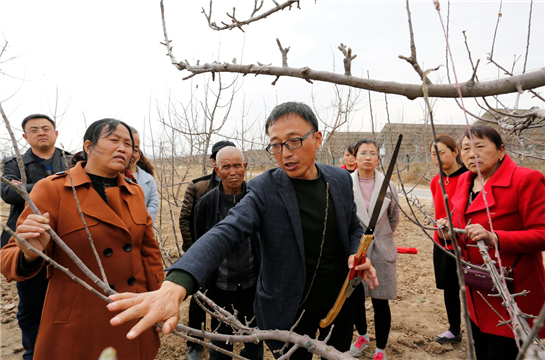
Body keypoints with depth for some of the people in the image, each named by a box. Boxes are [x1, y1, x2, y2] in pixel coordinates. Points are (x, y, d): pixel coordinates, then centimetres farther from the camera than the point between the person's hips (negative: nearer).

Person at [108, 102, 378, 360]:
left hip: (341, 299, 5)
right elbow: (225, 233, -32)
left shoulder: (340, 180, -4)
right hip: (291, 310, -4)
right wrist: (176, 285, -48)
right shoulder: (265, 190, -19)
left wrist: (356, 253, -13)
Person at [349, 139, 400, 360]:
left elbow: (394, 218, 12)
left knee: (381, 303, 7)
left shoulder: (388, 186, -2)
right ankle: (362, 336, 44)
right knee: (355, 299, 15)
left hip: (381, 252, 0)